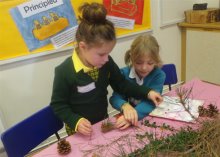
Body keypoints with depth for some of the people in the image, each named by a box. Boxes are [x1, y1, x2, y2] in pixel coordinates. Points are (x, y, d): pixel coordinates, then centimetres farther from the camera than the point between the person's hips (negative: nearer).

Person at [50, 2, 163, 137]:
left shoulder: (107, 63, -11)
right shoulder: (65, 71, -26)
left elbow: (122, 85, 1)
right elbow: (58, 105, -16)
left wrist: (147, 92, -7)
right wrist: (76, 121, -28)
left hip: (103, 122, 5)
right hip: (79, 130, -5)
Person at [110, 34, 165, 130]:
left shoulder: (159, 75, -12)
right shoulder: (124, 73, -7)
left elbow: (150, 101, -23)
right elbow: (115, 98, -17)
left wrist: (135, 113, -42)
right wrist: (125, 106, -39)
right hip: (131, 116, 2)